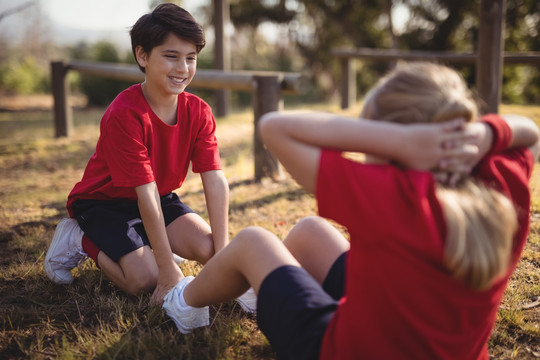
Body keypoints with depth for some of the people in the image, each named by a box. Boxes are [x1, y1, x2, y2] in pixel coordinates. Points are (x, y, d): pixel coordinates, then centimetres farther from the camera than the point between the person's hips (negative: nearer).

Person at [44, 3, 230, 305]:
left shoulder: (199, 112, -12)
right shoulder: (124, 116, -30)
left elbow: (216, 182, -18)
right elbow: (146, 194, -31)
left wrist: (224, 253, -26)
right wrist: (168, 269, -29)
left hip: (160, 198, 6)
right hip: (103, 202, -5)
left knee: (208, 249, -15)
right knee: (145, 280, -21)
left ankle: (142, 242, 13)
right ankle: (81, 240, 6)